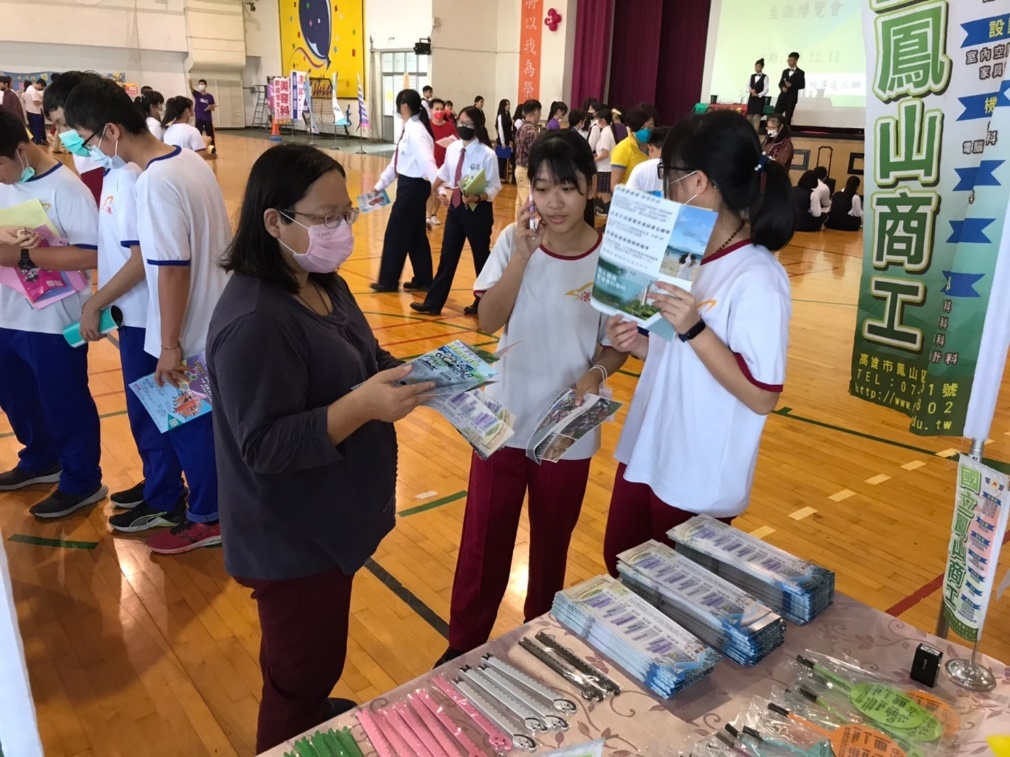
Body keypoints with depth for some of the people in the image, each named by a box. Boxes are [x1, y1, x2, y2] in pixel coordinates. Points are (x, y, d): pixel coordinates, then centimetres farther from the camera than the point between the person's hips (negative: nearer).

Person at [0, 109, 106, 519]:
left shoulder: (65, 188, -17)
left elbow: (92, 254, -25)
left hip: (53, 321, -8)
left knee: (64, 405, 7)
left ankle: (82, 482, 24)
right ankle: (40, 461, 45)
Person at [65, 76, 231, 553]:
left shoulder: (155, 183, -23)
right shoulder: (190, 160, 3)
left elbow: (173, 269, -24)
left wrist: (170, 344, -17)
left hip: (191, 334, -9)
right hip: (216, 322, 9)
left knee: (189, 427, 9)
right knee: (211, 420, 22)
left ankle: (207, 520, 25)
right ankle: (219, 494, 40)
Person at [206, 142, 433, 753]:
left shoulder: (323, 284, 2)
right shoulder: (253, 321, -28)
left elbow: (356, 365, 13)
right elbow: (266, 447, -28)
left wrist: (408, 372, -6)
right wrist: (363, 407, -37)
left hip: (329, 519, 9)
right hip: (293, 538, -9)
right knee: (302, 669, 11)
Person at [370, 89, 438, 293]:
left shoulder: (416, 131, -19)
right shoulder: (409, 129, 12)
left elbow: (427, 162, -31)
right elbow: (397, 162, 18)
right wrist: (380, 184, 21)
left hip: (414, 186, -10)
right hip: (411, 185, 10)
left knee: (396, 233, 0)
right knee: (415, 234, 14)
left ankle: (389, 281, 12)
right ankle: (422, 280, 23)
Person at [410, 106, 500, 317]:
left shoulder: (487, 154, -14)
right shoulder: (452, 148, 3)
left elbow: (494, 187, -13)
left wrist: (477, 198, -27)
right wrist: (442, 191, 1)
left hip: (478, 210, -5)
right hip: (455, 207, 6)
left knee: (481, 257, 9)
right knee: (447, 255, 9)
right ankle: (433, 302, 15)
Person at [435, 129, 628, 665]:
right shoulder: (514, 241, -5)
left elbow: (617, 342, 0)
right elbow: (488, 321, -13)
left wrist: (596, 372, -20)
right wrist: (522, 256, -24)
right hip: (505, 419, 1)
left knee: (551, 545, 16)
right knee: (483, 542, 10)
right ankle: (462, 647, 32)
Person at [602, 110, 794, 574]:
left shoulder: (757, 279, -22)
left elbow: (762, 396, -23)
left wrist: (694, 329, -29)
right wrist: (637, 344, -5)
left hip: (698, 480, -8)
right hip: (646, 454, 8)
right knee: (621, 566, 22)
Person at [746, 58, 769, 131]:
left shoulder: (765, 77, -3)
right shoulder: (752, 76, 11)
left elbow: (766, 90, -8)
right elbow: (748, 86, 9)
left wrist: (758, 95, -22)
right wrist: (750, 90, -13)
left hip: (760, 99, -5)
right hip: (751, 98, 5)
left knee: (757, 117, -9)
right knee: (749, 117, 4)